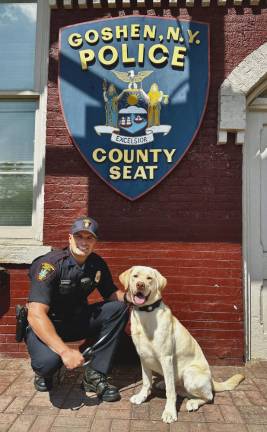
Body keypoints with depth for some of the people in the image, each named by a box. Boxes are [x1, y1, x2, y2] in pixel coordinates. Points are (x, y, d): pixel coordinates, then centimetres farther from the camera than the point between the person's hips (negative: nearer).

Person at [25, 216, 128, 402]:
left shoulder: (97, 264, -7)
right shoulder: (51, 264, -26)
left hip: (77, 320, 6)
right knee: (49, 360, -35)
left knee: (118, 309, -12)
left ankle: (95, 375, -7)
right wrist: (65, 351, -41)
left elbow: (112, 293, 6)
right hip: (45, 325, -5)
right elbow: (36, 314, -33)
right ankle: (44, 372, 6)